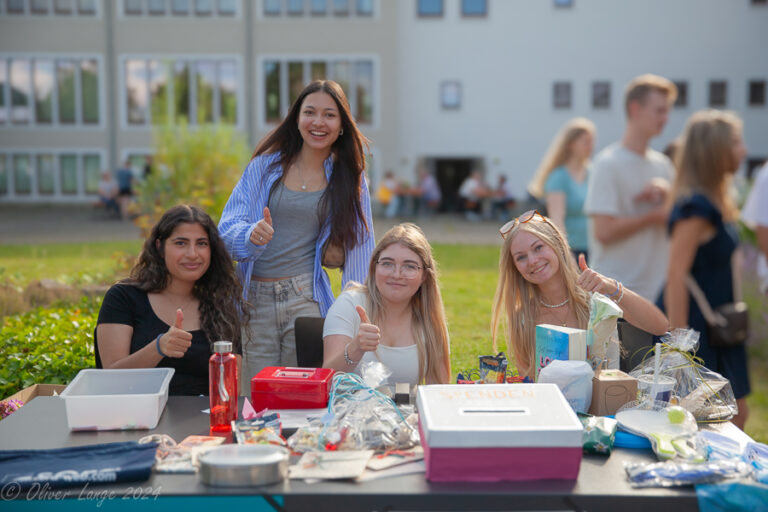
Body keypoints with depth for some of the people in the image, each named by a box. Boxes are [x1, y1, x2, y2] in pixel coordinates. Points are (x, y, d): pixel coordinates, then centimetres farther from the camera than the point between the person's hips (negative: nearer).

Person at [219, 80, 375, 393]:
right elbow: (228, 226, 1)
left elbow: (358, 246, 9)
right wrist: (251, 234, -21)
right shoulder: (266, 164, 5)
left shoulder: (348, 176, 7)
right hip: (255, 298, 0)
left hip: (307, 298, 0)